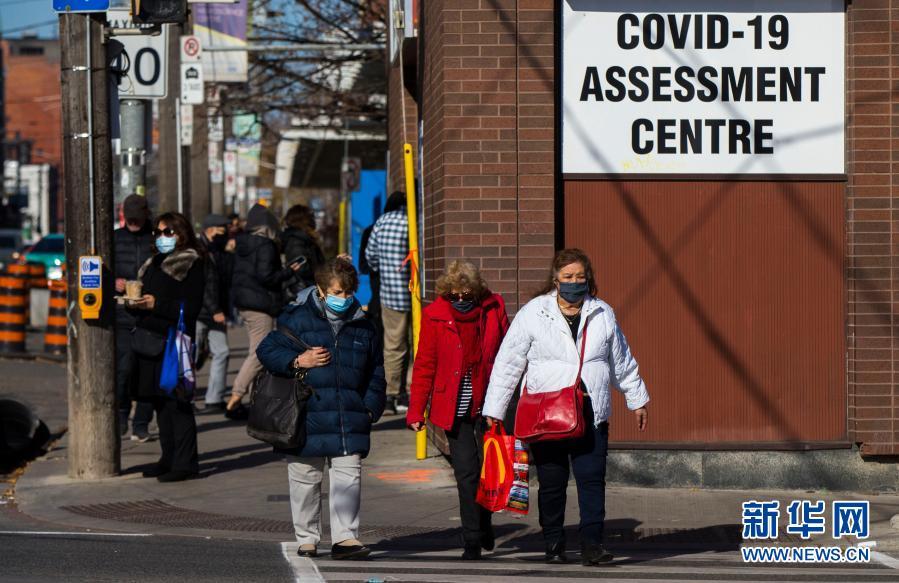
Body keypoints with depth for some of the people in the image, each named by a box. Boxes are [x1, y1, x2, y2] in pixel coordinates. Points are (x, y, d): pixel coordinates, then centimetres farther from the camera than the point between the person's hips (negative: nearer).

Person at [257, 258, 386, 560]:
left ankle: (345, 537, -3)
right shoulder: (297, 319, -1)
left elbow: (375, 373, 17)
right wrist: (297, 361, -15)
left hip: (350, 420, 2)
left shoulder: (362, 326, 10)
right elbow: (266, 350, 0)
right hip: (307, 419, -2)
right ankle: (307, 538, 17)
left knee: (348, 478, -5)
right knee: (305, 479, 6)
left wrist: (371, 408, 9)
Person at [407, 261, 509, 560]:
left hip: (488, 402, 1)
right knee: (466, 473, -1)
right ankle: (473, 540, 8)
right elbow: (424, 364, 2)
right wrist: (416, 410, -2)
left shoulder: (493, 309, 1)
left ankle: (483, 522, 23)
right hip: (455, 408, -1)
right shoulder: (435, 315, -2)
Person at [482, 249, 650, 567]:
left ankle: (591, 543, -7)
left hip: (591, 416, 2)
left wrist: (637, 400, 29)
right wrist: (494, 409, 0)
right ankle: (553, 544, 15)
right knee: (552, 482, 3)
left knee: (592, 479, -8)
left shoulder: (602, 314, 10)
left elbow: (623, 362, 23)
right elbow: (507, 364, 2)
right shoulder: (532, 314, 0)